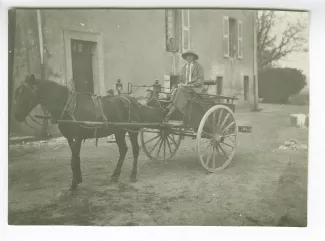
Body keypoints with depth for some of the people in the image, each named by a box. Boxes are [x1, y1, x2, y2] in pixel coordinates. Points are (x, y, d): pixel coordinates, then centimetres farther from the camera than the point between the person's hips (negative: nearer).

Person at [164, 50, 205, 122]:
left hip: (196, 88, -5)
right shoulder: (184, 68, 18)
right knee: (175, 91, -27)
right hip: (185, 88, 5)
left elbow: (201, 80, -6)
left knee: (181, 90, -31)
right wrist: (181, 84, -4)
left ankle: (169, 113, -35)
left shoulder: (199, 67, 2)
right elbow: (181, 80, 21)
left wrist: (190, 85, -18)